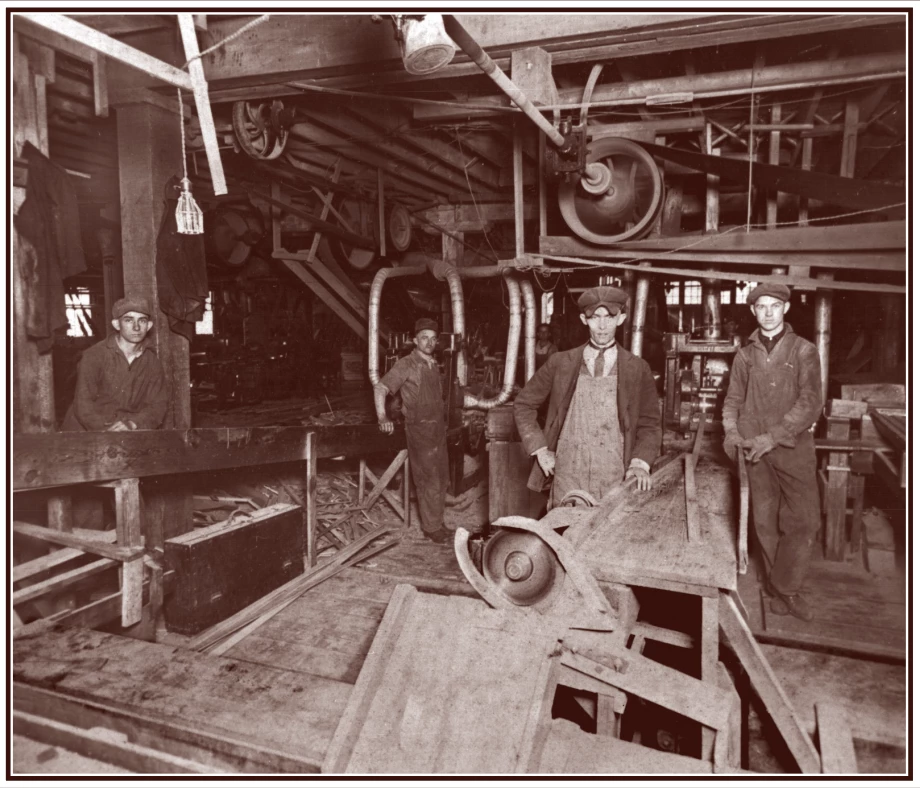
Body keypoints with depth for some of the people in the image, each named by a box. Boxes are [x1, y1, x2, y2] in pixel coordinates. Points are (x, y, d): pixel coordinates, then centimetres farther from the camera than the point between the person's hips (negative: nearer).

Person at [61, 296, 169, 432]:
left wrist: (132, 424, -19)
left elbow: (159, 404, -2)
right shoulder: (94, 355, -6)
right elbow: (83, 406, -11)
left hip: (130, 437, 2)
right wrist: (108, 431, -25)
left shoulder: (151, 361, 4)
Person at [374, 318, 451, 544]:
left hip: (438, 427, 7)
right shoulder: (406, 365, -10)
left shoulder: (434, 365, 11)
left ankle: (436, 523, 26)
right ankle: (432, 528, 9)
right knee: (428, 480, -3)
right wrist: (382, 417, -28)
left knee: (441, 480, 13)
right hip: (419, 429, -7)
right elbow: (380, 388, -16)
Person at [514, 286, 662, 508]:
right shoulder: (560, 363, 6)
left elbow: (650, 423, 9)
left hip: (616, 484, 0)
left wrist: (640, 462, -7)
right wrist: (540, 449, 3)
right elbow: (524, 405, 12)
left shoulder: (637, 369, 6)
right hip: (567, 481, 0)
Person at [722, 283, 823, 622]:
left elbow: (810, 403, -8)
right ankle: (782, 589, 22)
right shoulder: (745, 355, 9)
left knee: (805, 518, -7)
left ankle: (784, 587, 10)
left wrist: (773, 437, -17)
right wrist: (731, 431, -4)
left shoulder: (804, 350, 1)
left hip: (793, 446, -2)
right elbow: (733, 399, 15)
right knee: (765, 521, 6)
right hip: (755, 449, 2)